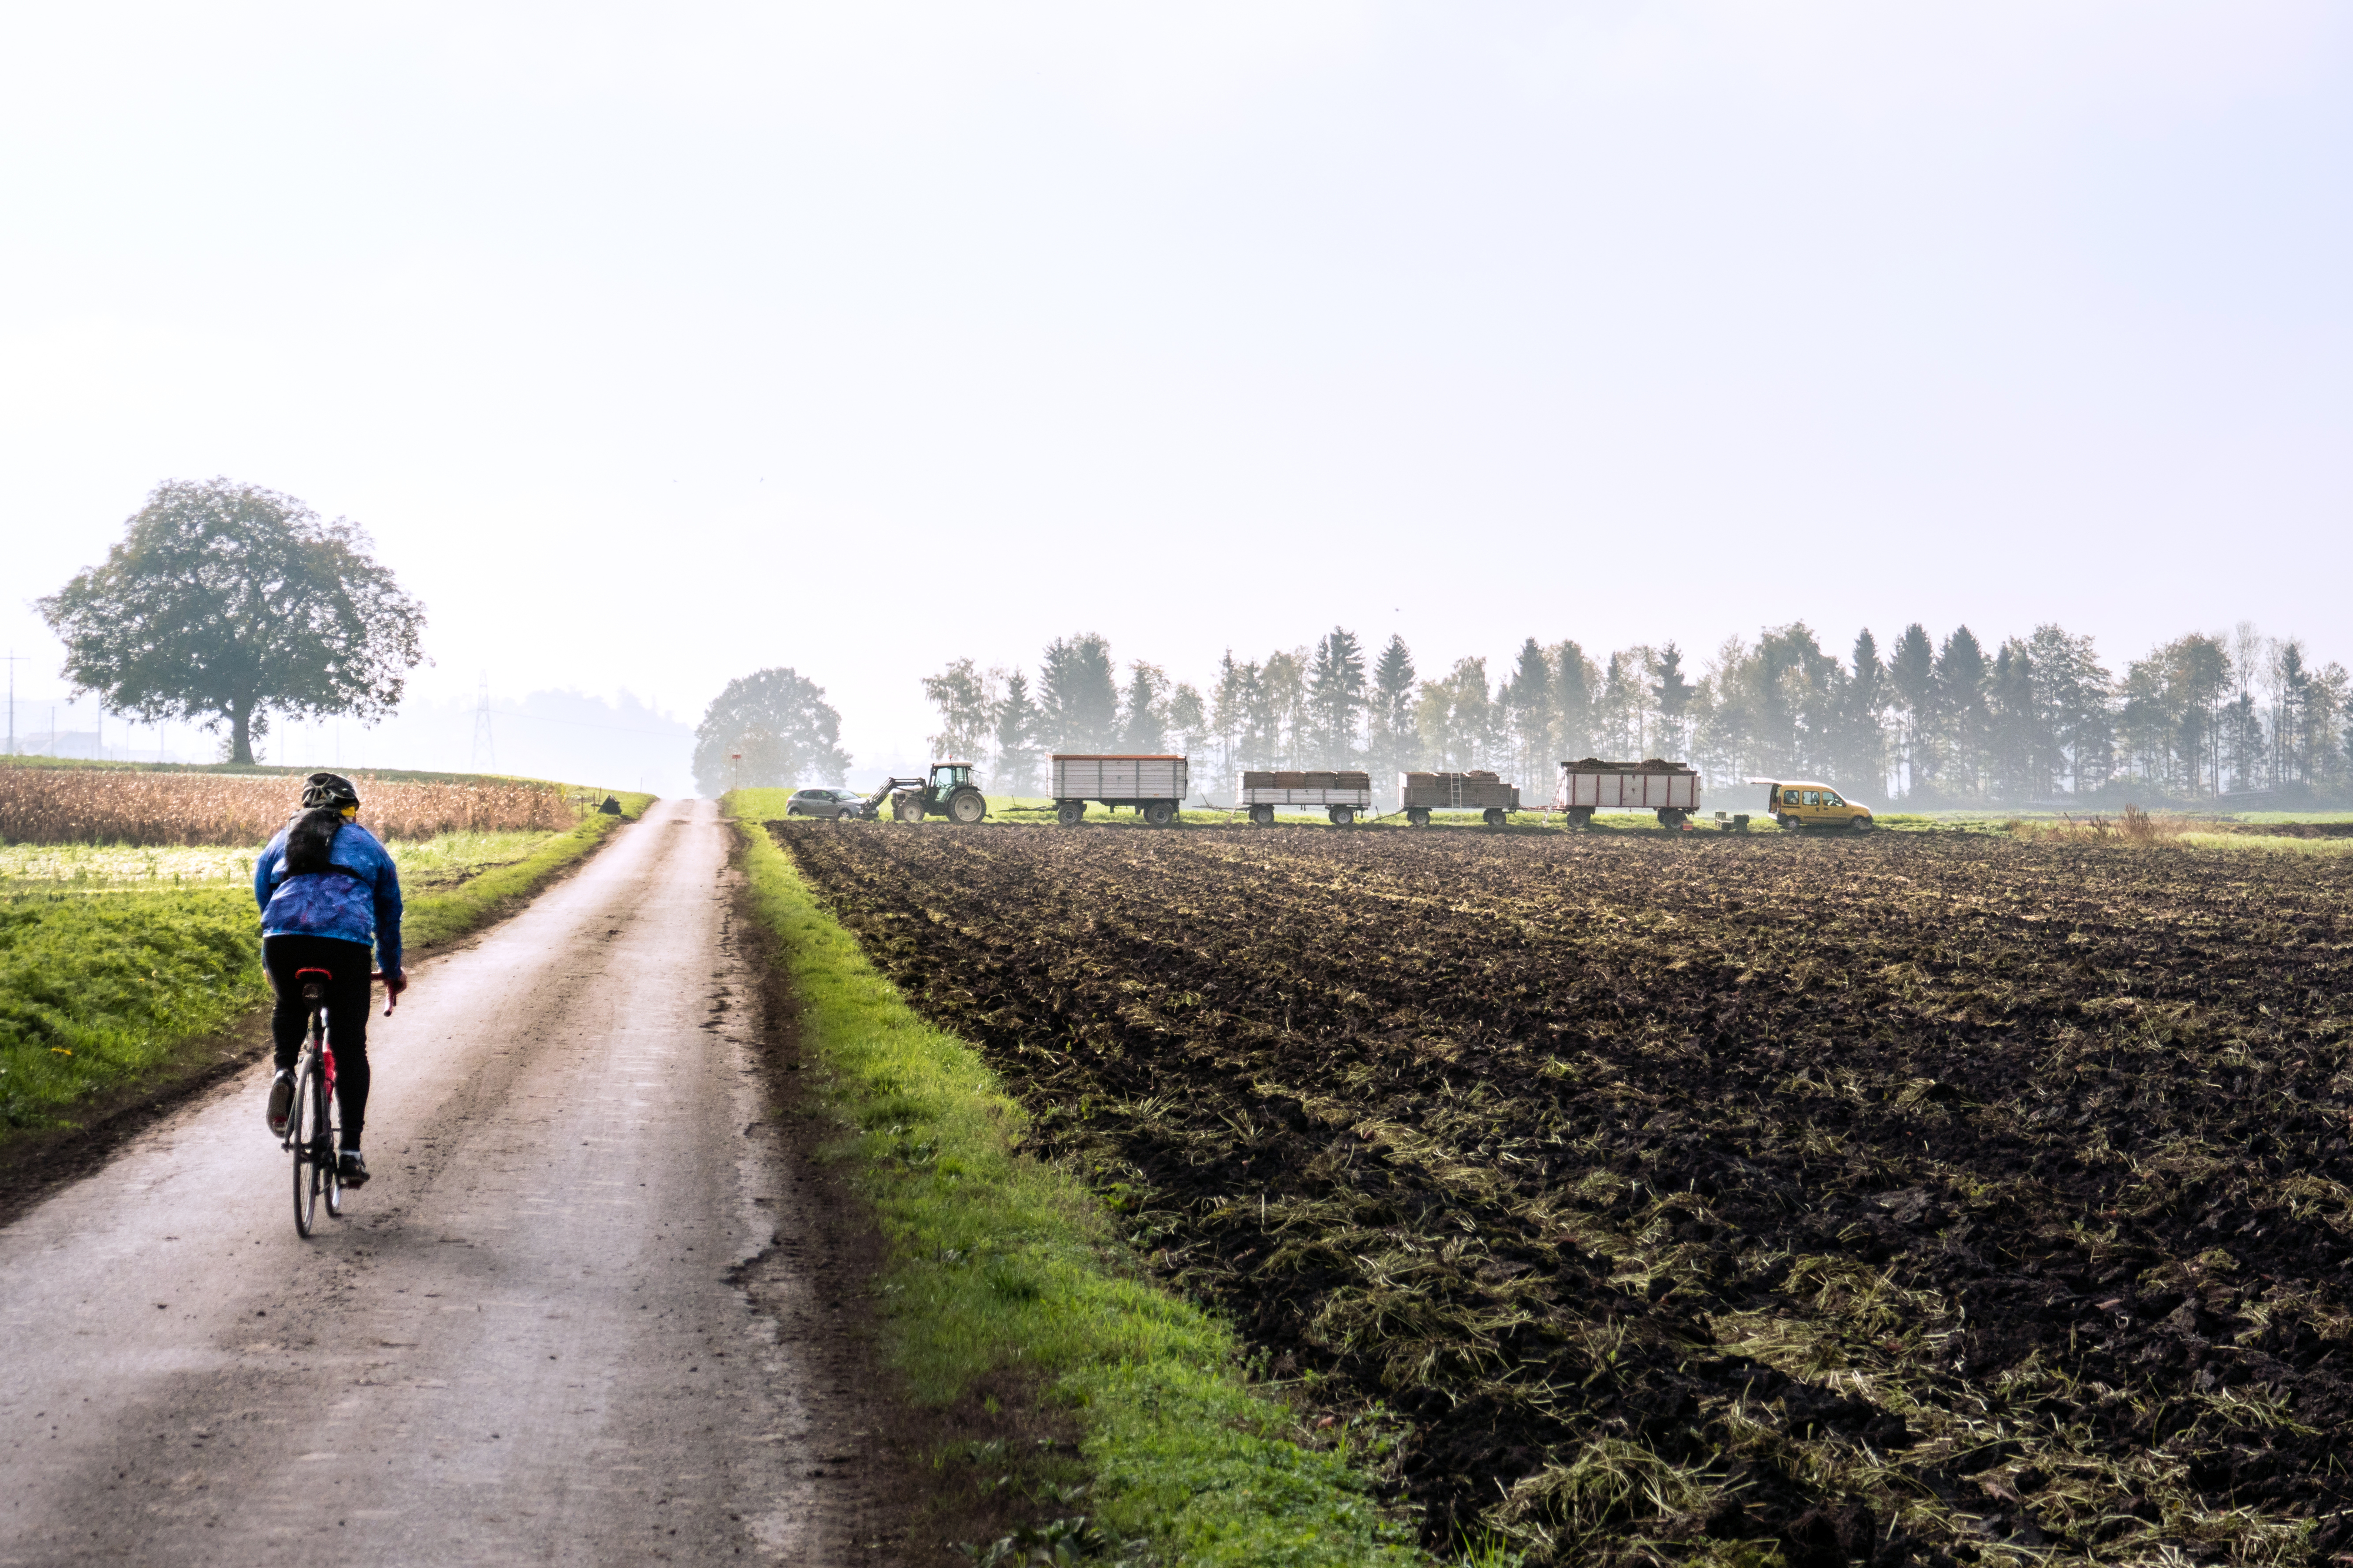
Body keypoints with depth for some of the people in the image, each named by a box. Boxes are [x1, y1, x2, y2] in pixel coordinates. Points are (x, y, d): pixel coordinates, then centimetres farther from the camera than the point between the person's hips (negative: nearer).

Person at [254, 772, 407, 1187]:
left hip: (283, 939, 2)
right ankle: (351, 1149, 4)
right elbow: (390, 913, 34)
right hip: (347, 943, -2)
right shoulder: (366, 844, 26)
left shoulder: (282, 841, 29)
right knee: (350, 1047, 8)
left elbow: (263, 898, 36)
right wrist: (392, 970, 48)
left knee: (289, 1008, 33)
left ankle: (284, 1072, 5)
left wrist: (270, 963, 50)